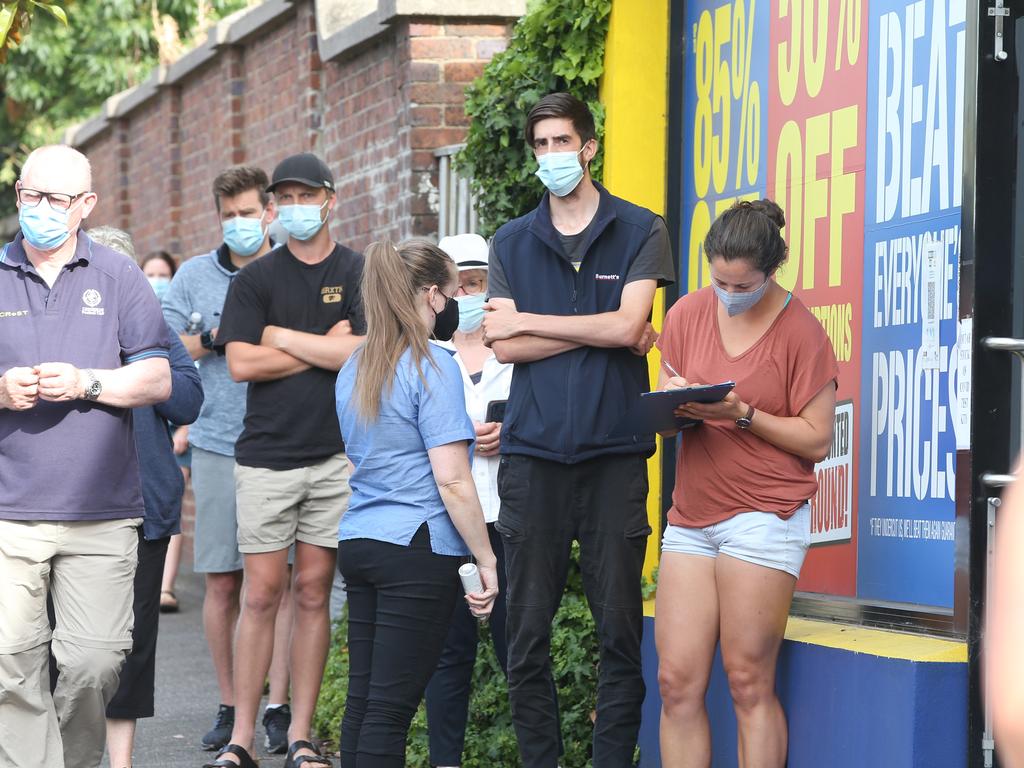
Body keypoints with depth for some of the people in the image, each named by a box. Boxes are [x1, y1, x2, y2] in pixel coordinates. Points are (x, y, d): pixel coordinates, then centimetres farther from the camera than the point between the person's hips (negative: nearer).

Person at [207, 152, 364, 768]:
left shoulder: (359, 273, 5)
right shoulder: (257, 278, 6)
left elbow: (365, 353, -8)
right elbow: (242, 363, -4)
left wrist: (282, 337, -4)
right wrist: (327, 347, -5)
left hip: (335, 455, 0)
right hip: (266, 455, 0)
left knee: (313, 593, 4)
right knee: (263, 593, -1)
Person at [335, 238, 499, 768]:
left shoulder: (355, 369, 14)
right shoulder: (433, 367, -10)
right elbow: (452, 481, -15)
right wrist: (486, 560, -9)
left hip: (357, 541, 8)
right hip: (417, 549, -8)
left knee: (362, 699, 8)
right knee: (391, 705, -7)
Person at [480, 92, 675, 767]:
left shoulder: (640, 231, 6)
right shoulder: (512, 243, 13)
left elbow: (627, 325, -8)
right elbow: (503, 346, 1)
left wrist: (529, 321, -1)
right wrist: (601, 334, -5)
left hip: (613, 453, -2)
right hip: (533, 454, 2)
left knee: (620, 628, -1)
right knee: (527, 631, 2)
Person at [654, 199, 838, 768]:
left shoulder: (800, 332, -5)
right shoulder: (688, 313, 9)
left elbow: (816, 440, -6)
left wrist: (742, 414, -16)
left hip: (764, 515, -5)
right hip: (691, 513, 5)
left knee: (749, 683, -6)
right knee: (677, 681, -1)